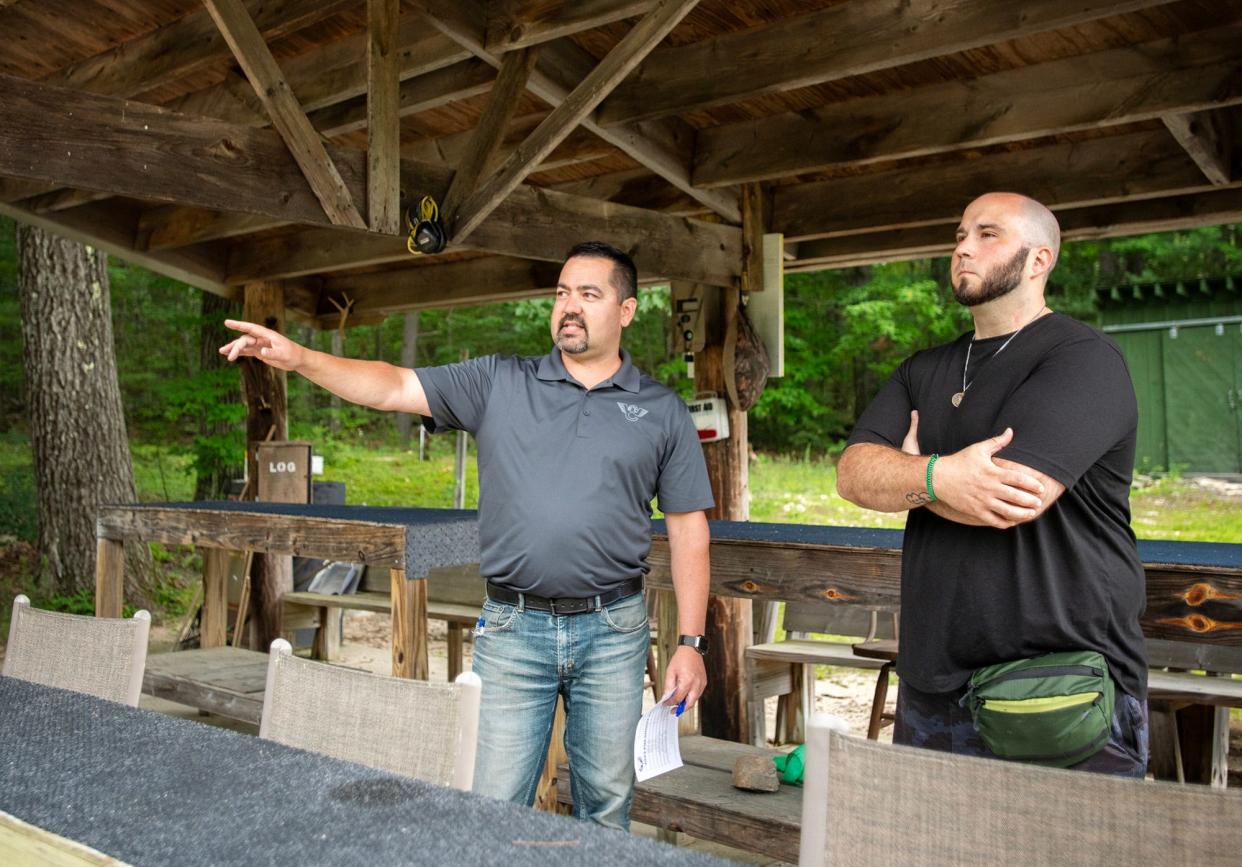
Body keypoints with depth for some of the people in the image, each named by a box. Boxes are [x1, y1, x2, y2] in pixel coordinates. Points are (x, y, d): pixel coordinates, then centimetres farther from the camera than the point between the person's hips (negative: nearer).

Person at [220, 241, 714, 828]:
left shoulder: (663, 412, 4)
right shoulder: (498, 384, 4)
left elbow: (688, 530, 4)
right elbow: (394, 388, -2)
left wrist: (691, 643, 0)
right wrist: (299, 358, -18)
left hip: (613, 631, 0)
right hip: (513, 630, 0)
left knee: (606, 806, 14)